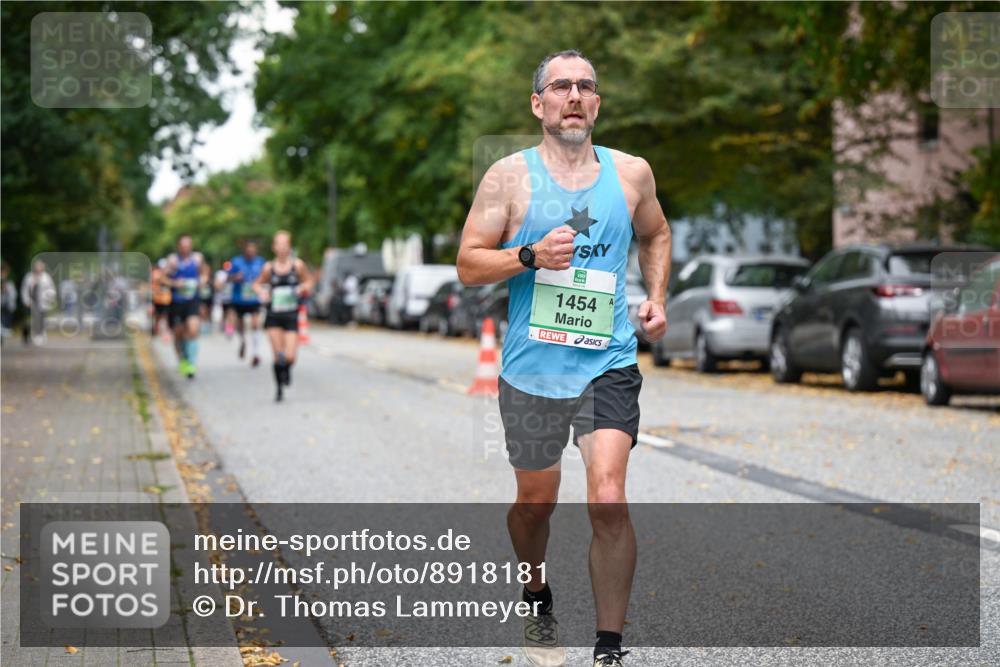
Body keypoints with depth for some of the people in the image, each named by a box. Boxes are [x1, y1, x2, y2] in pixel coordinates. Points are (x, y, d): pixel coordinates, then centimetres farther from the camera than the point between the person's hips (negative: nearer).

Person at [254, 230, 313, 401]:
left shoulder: (297, 265, -2)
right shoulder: (269, 267, 1)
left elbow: (309, 280, 12)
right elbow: (257, 284, 15)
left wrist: (303, 288, -9)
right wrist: (262, 293, -6)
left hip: (291, 316, -1)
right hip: (274, 316, 1)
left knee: (290, 356, -9)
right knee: (278, 356, -4)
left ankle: (287, 369, 28)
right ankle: (280, 389, 14)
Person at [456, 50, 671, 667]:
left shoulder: (631, 173, 5)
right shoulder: (510, 177, -2)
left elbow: (656, 234, 25)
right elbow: (468, 265, -2)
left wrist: (657, 297, 11)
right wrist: (531, 256, -18)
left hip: (608, 365, 0)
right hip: (532, 367, 0)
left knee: (608, 500, -14)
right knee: (536, 500, 14)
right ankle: (538, 603, 44)